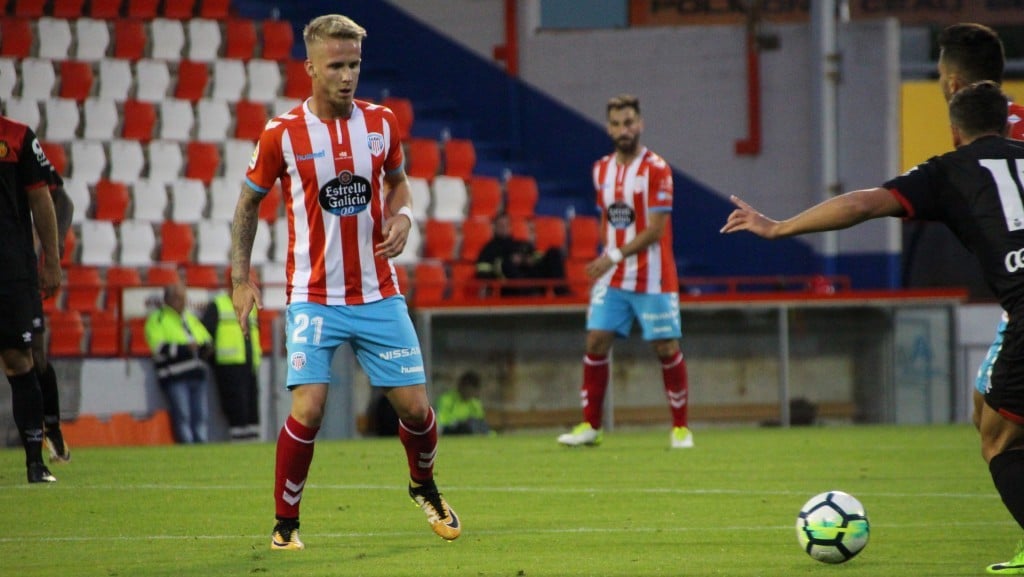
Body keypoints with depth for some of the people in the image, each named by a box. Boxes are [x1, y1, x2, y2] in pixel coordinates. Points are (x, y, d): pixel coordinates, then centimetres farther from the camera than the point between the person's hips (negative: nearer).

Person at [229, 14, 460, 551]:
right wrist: (241, 278, 0)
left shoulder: (381, 123, 1)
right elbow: (249, 202, 5)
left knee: (414, 406, 2)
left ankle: (424, 487, 33)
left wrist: (401, 217, -4)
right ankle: (285, 523, 2)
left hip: (379, 294, 3)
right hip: (313, 298, -3)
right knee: (307, 409, -16)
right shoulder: (282, 134, -8)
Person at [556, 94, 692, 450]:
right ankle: (590, 426, 5)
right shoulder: (602, 170, 9)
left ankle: (680, 428, 9)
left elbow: (656, 229, -15)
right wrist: (606, 262, 9)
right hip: (612, 278, 5)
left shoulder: (656, 169, -10)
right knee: (596, 343, -3)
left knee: (666, 348, -2)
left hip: (652, 279, -5)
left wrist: (615, 256, -20)